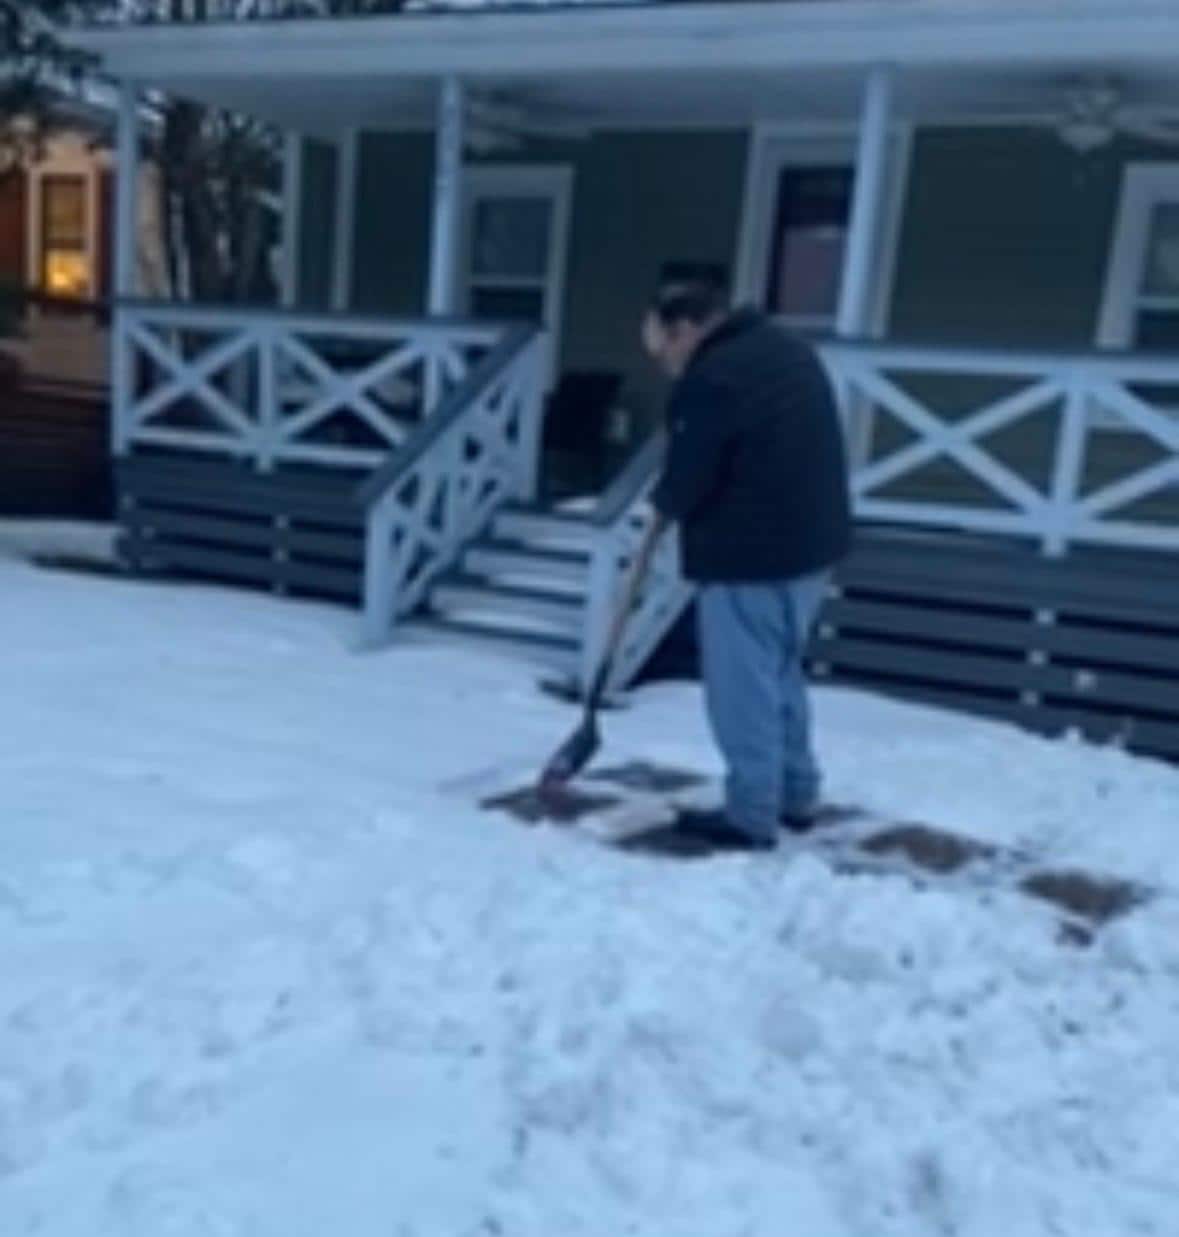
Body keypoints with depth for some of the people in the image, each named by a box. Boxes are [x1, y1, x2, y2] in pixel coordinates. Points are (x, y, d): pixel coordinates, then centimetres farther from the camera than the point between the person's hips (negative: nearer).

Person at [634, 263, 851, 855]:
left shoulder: (712, 380, -19)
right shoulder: (784, 347, 13)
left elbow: (685, 480, -14)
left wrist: (664, 508, 8)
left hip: (750, 556, -10)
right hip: (808, 542, 10)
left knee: (743, 690, 2)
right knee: (779, 676, 21)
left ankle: (749, 818, 12)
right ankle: (796, 796, 31)